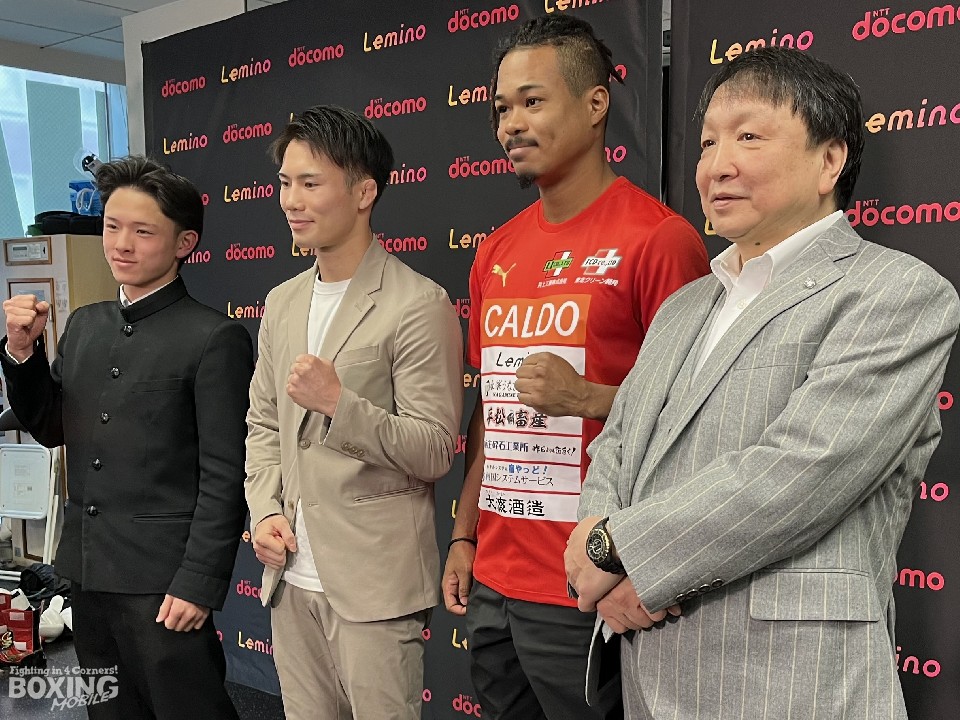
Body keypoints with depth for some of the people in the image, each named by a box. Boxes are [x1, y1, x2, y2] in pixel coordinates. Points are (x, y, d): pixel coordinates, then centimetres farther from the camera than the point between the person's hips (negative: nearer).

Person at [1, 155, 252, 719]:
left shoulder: (215, 339, -13)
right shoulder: (83, 325, 8)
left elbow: (224, 477, -14)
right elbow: (51, 429, 15)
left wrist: (199, 584, -15)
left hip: (163, 580, -7)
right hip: (89, 572, 7)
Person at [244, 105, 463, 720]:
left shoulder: (419, 305, -13)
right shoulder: (283, 303, 11)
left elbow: (434, 452, -14)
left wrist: (340, 403, -26)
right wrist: (265, 511, 2)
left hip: (376, 583, -6)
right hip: (292, 576, 7)